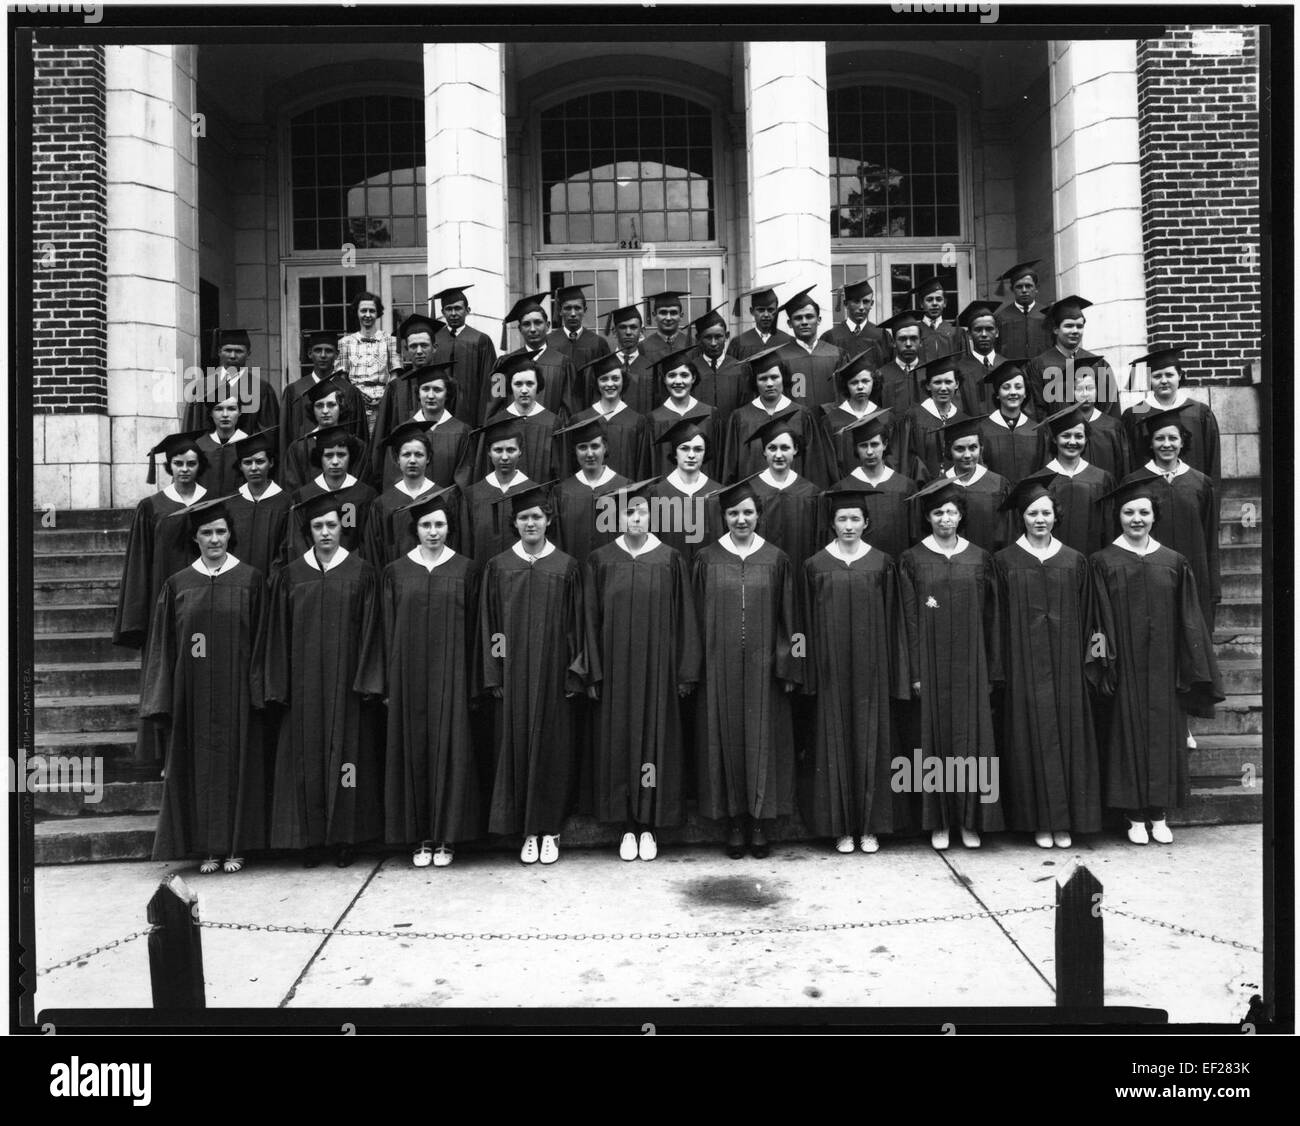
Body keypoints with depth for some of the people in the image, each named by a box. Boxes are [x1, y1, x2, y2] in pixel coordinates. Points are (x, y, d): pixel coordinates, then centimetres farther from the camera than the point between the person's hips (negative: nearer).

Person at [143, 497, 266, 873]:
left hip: (236, 691, -1)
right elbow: (164, 645, 6)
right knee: (199, 764, 5)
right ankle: (207, 847, 15)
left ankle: (235, 845, 14)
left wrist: (259, 688, -7)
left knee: (237, 762, 3)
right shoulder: (177, 585, 5)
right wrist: (164, 698, -1)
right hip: (194, 693, 2)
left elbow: (260, 639, 0)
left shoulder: (249, 580, 1)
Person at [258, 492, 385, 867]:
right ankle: (310, 838, 14)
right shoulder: (290, 575, 6)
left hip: (346, 684, -1)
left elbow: (370, 632, -1)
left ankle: (346, 837, 13)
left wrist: (367, 682, -7)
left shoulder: (361, 573, 1)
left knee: (346, 754, 2)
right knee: (307, 759, 4)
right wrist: (278, 685, 0)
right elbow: (278, 633, 6)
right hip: (304, 685, 2)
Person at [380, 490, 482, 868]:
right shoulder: (396, 572, 5)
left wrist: (472, 684, -3)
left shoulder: (466, 570, 2)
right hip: (409, 677, 1)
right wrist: (389, 684, 0)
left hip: (450, 675, -1)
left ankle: (447, 836, 11)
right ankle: (421, 836, 14)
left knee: (449, 748, 0)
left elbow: (473, 631, 1)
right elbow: (389, 631, 6)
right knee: (414, 749, 4)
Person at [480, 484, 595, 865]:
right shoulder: (498, 567, 4)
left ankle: (550, 830, 15)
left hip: (553, 673, -1)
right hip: (512, 674, 1)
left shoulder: (566, 567, 2)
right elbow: (489, 624, 4)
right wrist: (493, 676, -1)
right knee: (516, 747, 3)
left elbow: (577, 622, 3)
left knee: (551, 748, 3)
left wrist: (576, 673, -2)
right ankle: (528, 832, 14)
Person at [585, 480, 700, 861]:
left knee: (656, 739, 3)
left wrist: (686, 671, -2)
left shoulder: (670, 560, 1)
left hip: (657, 667, -1)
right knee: (619, 741, 4)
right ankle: (627, 827, 16)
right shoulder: (600, 561, 2)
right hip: (615, 669, 1)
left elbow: (683, 617, 1)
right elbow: (591, 618, 3)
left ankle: (650, 826, 15)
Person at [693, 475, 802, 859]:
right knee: (725, 740, 3)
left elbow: (787, 617, 5)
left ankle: (760, 822, 15)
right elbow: (697, 616, 4)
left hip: (763, 668, 0)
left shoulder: (775, 559, 3)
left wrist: (788, 669, 0)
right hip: (719, 668, 0)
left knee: (762, 739, 3)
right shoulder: (707, 559, 3)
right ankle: (734, 823, 14)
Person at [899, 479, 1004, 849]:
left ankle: (970, 819, 14)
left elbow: (990, 617, 6)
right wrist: (915, 672, -7)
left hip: (970, 662, 1)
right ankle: (939, 821, 13)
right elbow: (909, 619, -2)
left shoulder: (979, 558, 5)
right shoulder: (912, 559, 1)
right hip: (931, 661, -1)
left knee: (971, 736, 3)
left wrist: (992, 670, 2)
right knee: (935, 736, 3)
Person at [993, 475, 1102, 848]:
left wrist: (1079, 660, 1)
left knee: (1067, 735, 3)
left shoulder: (1075, 562, 7)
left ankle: (1065, 821, 13)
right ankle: (1040, 820, 9)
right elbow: (999, 619, 0)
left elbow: (1083, 619, 8)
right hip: (1024, 665, -2)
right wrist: (1002, 668, -4)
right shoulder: (1005, 561, 1)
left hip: (1064, 664, 2)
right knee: (1033, 738, 0)